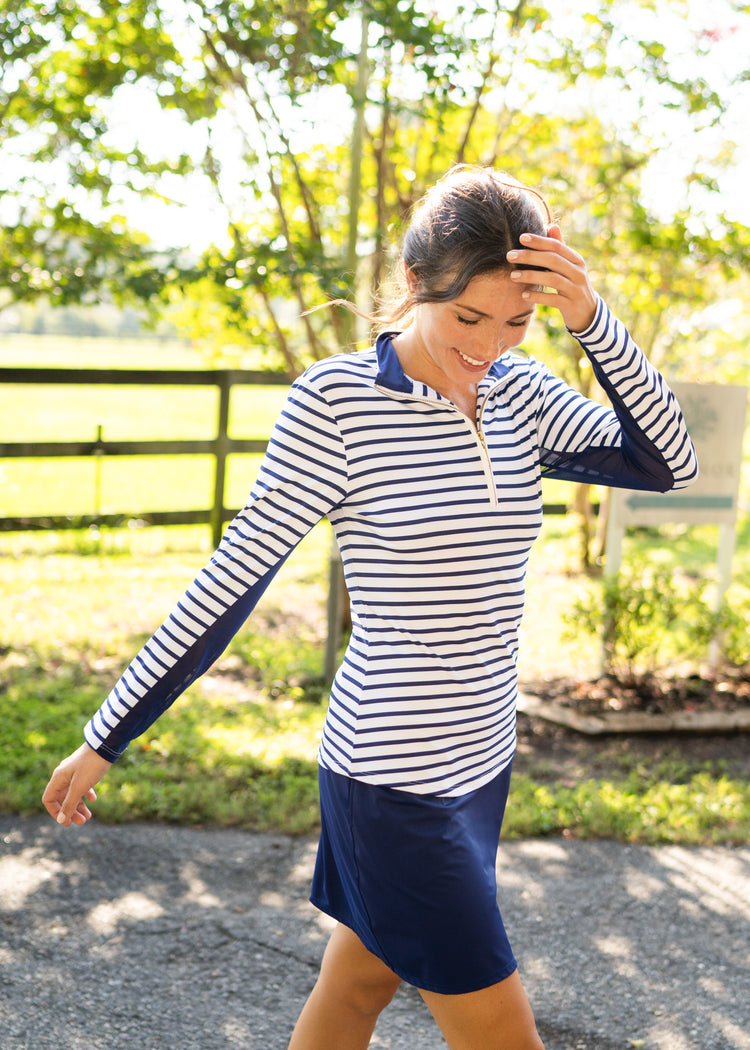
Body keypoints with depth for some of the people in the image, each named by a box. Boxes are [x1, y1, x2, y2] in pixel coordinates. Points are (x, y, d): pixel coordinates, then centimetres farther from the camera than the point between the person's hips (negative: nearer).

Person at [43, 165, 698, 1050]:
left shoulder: (516, 393, 3)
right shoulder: (337, 399, -15)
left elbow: (667, 463, -5)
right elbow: (233, 579, -12)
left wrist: (591, 318, -16)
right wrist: (104, 739, -8)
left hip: (480, 763, 6)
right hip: (393, 777, -6)